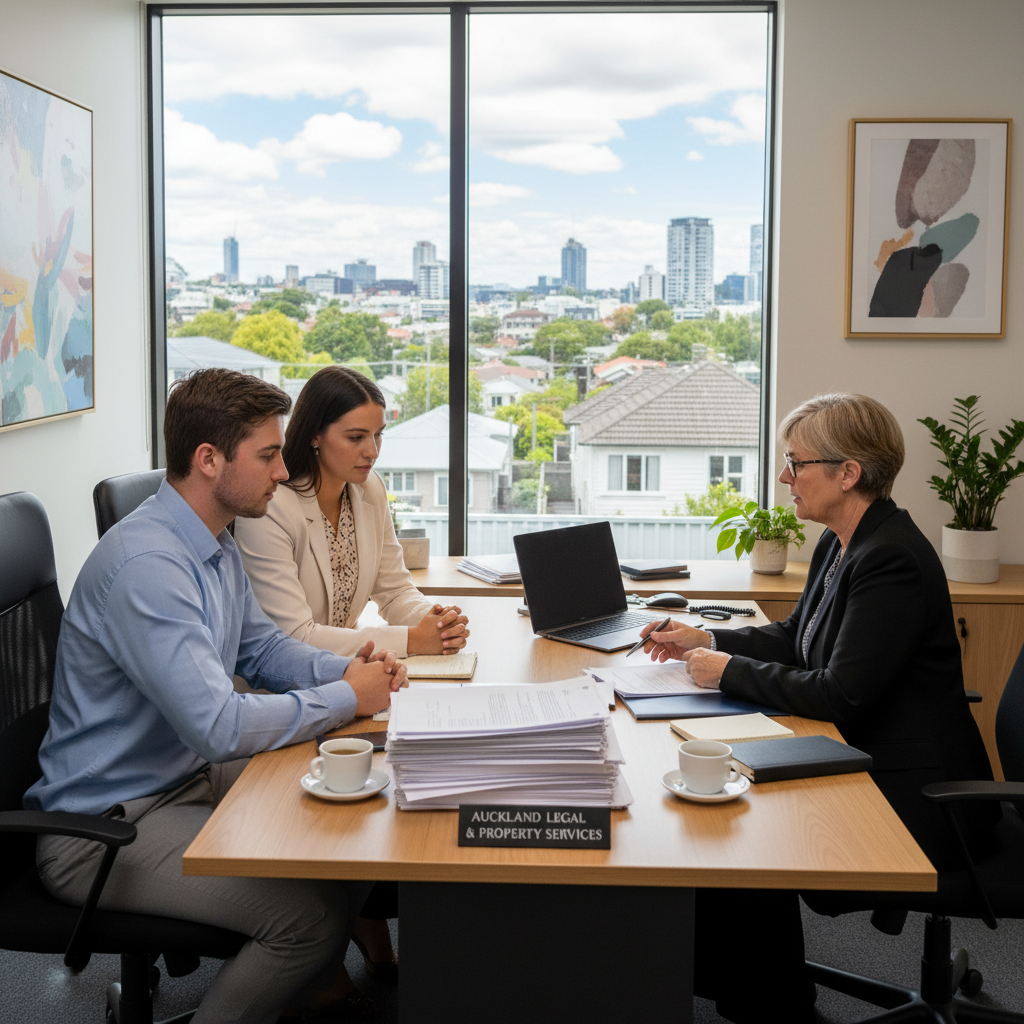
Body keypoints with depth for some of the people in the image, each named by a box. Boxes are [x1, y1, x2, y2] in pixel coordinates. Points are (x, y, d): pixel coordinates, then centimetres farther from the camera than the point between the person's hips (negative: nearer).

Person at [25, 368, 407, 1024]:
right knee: (311, 914, -24)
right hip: (103, 825, -10)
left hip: (187, 776, 10)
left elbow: (261, 648, 19)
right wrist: (346, 698, -19)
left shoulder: (215, 544, 6)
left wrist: (347, 669, -1)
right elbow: (218, 726, -32)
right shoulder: (146, 564, -27)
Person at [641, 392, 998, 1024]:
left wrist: (729, 671, -16)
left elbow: (840, 693, -26)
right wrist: (707, 639, 8)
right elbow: (796, 639, 21)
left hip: (918, 799, -9)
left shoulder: (893, 559, -24)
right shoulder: (841, 545, 7)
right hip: (867, 762, 9)